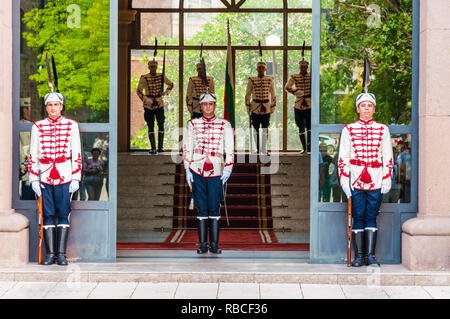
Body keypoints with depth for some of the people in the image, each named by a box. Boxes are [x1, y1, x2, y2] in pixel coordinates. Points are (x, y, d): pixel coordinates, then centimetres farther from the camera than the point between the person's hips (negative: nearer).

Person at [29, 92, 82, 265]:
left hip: (65, 176, -1)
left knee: (63, 214, -1)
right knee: (48, 214, 1)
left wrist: (76, 178, -2)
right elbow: (33, 155, 7)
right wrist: (34, 179, 0)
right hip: (44, 176, 1)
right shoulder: (38, 126, 6)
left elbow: (76, 154, 4)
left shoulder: (71, 125, 4)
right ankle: (50, 253, 6)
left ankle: (61, 254, 3)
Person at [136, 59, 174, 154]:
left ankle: (160, 146, 3)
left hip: (159, 104, 2)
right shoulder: (144, 78, -6)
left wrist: (166, 92, -2)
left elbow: (171, 84, 16)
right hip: (148, 105, -2)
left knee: (161, 125, -5)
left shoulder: (161, 76, 2)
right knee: (151, 126, -2)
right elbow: (139, 91, -11)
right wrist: (146, 100, -24)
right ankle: (153, 148, 0)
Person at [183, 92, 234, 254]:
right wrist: (187, 169, 3)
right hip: (197, 171, 1)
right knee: (201, 208, 2)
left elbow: (229, 150, 4)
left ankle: (214, 244, 4)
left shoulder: (224, 125, 6)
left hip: (217, 172, -1)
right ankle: (203, 244, 6)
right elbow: (187, 148, 10)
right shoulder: (193, 124, 9)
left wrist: (228, 169, -5)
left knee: (214, 208, -2)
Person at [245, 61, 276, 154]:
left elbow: (273, 95, 7)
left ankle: (264, 149, 11)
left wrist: (273, 108, 2)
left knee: (265, 129, 2)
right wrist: (248, 108, 1)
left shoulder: (270, 80, 3)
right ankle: (258, 149, 14)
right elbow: (247, 95, 5)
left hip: (266, 108, 0)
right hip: (255, 108, 0)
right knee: (256, 129, 5)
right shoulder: (251, 80, 2)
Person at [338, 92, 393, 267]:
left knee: (371, 217, 0)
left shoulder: (382, 129, 9)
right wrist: (344, 180, -4)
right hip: (356, 179, 0)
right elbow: (343, 157, 4)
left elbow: (388, 157, 9)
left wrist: (387, 180, 1)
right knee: (358, 217, -1)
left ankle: (370, 255, 3)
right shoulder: (349, 129, 6)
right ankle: (359, 255, 3)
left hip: (376, 180, 1)